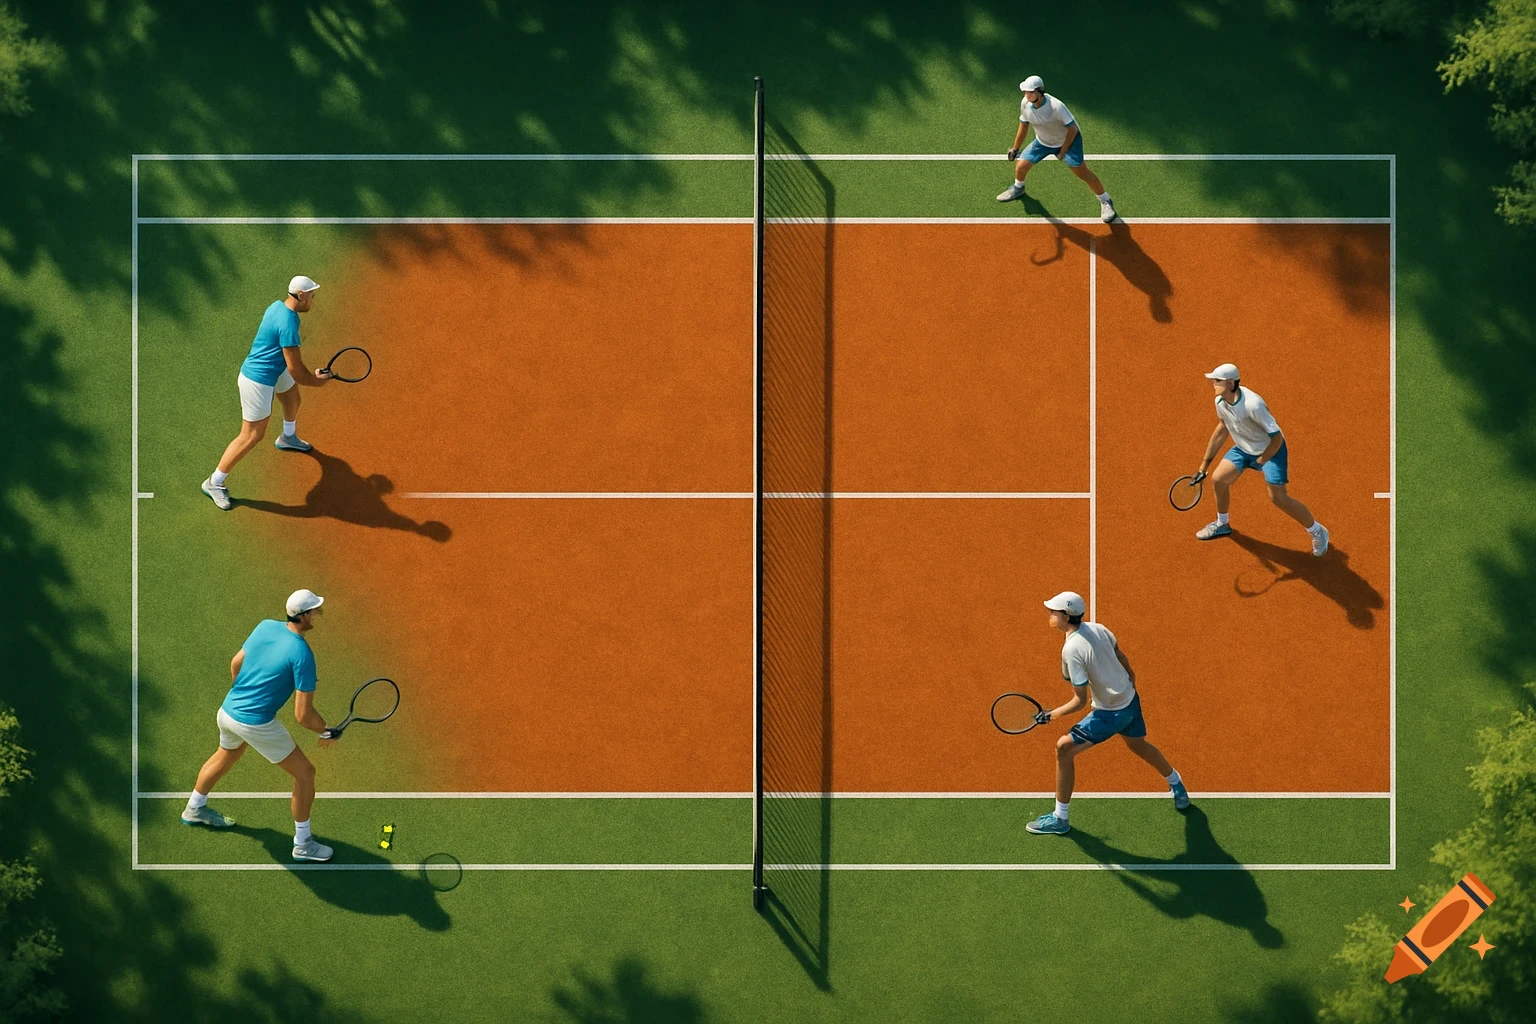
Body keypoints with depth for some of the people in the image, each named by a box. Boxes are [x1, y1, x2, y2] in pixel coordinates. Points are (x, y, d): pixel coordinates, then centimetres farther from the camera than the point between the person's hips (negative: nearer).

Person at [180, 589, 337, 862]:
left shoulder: (265, 626, -1)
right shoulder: (301, 654, -22)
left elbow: (236, 663, 11)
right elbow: (303, 715, -21)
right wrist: (327, 732, -3)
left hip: (227, 712, 8)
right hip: (257, 724, -8)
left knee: (226, 756, 38)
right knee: (305, 772, 7)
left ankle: (195, 809, 58)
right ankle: (303, 844, 16)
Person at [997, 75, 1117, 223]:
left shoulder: (1056, 106, -36)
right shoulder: (1025, 104, -17)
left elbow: (1072, 129, -26)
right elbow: (1023, 126, 2)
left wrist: (1062, 152, -20)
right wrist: (1015, 149, 8)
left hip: (1068, 139, -5)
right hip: (1043, 141, 5)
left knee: (1082, 172, -13)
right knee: (1021, 165, 1)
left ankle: (1105, 202, 3)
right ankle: (1018, 188, 36)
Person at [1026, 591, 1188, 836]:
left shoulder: (1072, 650, -26)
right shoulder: (1097, 628, -5)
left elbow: (1080, 700, -24)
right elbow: (1120, 655, 15)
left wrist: (1053, 715, -19)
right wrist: (1130, 677, 32)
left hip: (1111, 713, -8)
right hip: (1131, 699, 8)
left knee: (1065, 748, -4)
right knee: (1138, 745, 33)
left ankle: (1060, 819, 2)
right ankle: (1177, 785, 57)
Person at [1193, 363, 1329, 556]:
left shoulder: (1252, 405, -36)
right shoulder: (1220, 401, -11)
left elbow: (1277, 438, -29)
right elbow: (1222, 428, 9)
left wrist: (1261, 461, -17)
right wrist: (1205, 462, 12)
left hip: (1271, 449, -7)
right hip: (1244, 447, 7)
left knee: (1278, 498, -12)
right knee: (1218, 479, 2)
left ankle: (1317, 531, 8)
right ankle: (1222, 524, 29)